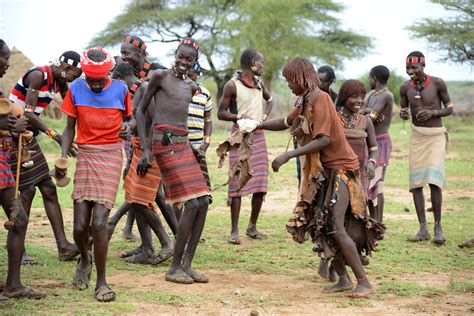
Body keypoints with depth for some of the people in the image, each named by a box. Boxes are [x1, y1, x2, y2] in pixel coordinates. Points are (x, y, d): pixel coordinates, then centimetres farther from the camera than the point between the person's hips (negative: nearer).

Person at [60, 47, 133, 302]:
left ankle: (101, 282, 0)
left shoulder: (120, 89, -1)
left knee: (98, 223, -14)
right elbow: (70, 127, 9)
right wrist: (64, 156, -5)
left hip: (110, 156, -2)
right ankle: (85, 259, 33)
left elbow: (128, 117, 15)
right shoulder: (76, 89, 2)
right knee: (80, 226, -3)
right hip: (85, 155, 2)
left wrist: (126, 127, -9)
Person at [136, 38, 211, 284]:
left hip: (184, 145, 8)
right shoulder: (161, 76, -3)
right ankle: (174, 268, -6)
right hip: (165, 144, -7)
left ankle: (187, 265, 5)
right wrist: (145, 150, -8)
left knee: (203, 202, 0)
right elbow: (141, 110, -2)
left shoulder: (191, 87, 16)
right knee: (192, 203, -14)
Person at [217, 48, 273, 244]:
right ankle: (234, 230, -1)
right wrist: (240, 116, -20)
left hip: (258, 136, 6)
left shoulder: (259, 83, 9)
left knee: (260, 185, 4)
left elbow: (269, 99, 28)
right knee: (238, 184, -7)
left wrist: (265, 115, 10)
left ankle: (252, 227, 16)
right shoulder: (232, 85, -8)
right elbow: (221, 113, -6)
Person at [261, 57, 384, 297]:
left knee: (335, 227, -16)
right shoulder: (305, 101, 11)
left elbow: (324, 139, -25)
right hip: (322, 171, 9)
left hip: (340, 169, -9)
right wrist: (259, 125, 8)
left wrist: (288, 156, -27)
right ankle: (343, 279, 12)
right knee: (318, 226, 6)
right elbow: (287, 122, 24)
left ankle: (364, 282, -11)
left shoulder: (320, 99, -17)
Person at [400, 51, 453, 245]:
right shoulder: (405, 87, 1)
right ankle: (423, 229, 3)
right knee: (416, 181, -2)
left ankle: (438, 226, -2)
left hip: (436, 136, -3)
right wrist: (404, 114, -12)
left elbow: (449, 109, -1)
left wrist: (433, 112, -19)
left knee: (434, 180, -14)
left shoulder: (437, 83, -8)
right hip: (417, 136, 3)